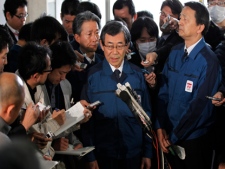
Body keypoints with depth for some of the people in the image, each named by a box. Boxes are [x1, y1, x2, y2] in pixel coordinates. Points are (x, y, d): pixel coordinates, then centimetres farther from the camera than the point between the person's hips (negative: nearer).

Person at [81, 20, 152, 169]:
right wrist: (90, 157, -5)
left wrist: (148, 152, 4)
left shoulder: (137, 75, -1)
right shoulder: (92, 76, -7)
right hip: (103, 154, -2)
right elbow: (87, 119, -4)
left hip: (133, 152, 2)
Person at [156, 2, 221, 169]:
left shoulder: (208, 61, -18)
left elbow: (199, 105, -19)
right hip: (170, 135, 5)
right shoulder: (175, 52, 1)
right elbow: (164, 91, 4)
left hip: (194, 138, -5)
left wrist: (174, 136, -13)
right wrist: (160, 126, -3)